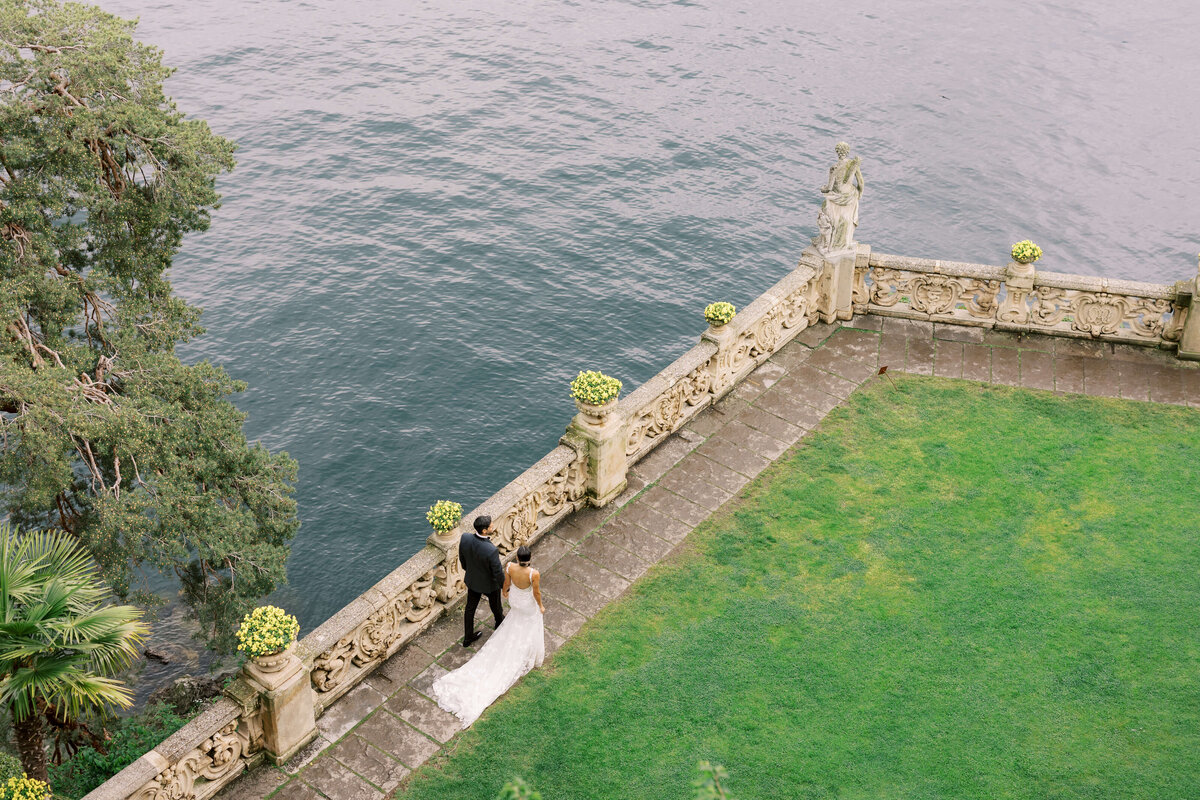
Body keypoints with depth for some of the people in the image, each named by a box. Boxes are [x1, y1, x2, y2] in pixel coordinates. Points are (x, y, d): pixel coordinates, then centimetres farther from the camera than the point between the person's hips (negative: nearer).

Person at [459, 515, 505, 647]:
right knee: (496, 606, 28)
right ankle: (500, 622, 59)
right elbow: (498, 573, -26)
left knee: (470, 607, 25)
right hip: (489, 584, -4)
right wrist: (505, 587, -7)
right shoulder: (491, 551, -42)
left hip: (472, 580, 4)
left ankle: (468, 638, 43)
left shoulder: (465, 538, -27)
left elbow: (462, 558, -6)